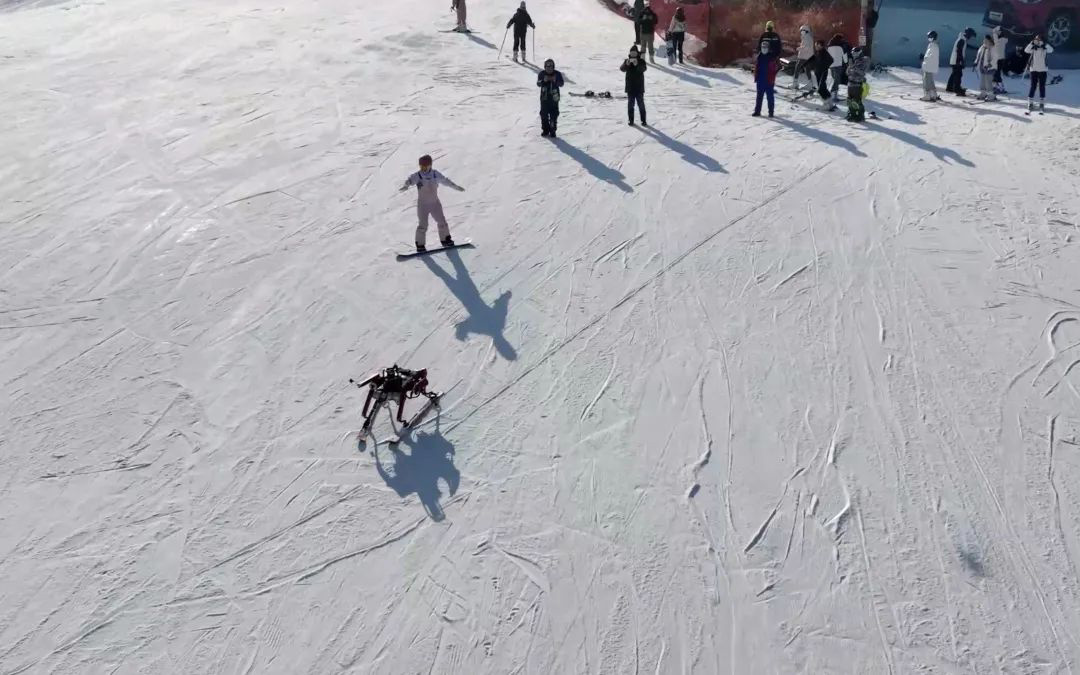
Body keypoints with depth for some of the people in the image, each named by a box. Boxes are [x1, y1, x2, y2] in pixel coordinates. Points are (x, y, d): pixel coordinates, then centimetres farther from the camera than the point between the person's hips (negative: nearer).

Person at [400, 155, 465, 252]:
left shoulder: (435, 174, -1)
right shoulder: (417, 176, -11)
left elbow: (445, 181, 13)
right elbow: (410, 180, -29)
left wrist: (457, 187, 22)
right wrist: (406, 186, -53)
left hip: (435, 203, 4)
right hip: (423, 204, -4)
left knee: (442, 222, 9)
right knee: (423, 225, -9)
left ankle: (445, 239, 27)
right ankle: (420, 245, 2)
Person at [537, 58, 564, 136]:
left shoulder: (557, 74, -3)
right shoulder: (541, 74, -1)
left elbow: (561, 84, -9)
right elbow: (538, 84, -8)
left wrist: (555, 81, -27)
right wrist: (543, 80, -27)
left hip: (554, 98, -1)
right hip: (544, 97, 1)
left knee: (554, 114, -1)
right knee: (544, 114, 7)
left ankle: (552, 130, 8)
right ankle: (545, 129, 21)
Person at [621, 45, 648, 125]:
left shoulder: (641, 61, -2)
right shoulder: (627, 61, 3)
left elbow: (643, 69, -20)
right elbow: (622, 69, -14)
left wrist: (637, 65, -39)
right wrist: (627, 64, -35)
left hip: (639, 87, -1)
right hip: (630, 87, 1)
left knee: (641, 104, 0)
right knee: (630, 104, 6)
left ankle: (643, 120, 6)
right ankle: (631, 120, 14)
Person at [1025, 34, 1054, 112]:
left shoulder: (1044, 48, 1)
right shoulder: (1033, 48, 2)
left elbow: (1051, 50, -18)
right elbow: (1026, 50, -15)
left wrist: (1044, 44, -25)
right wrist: (1032, 43, -23)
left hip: (1042, 70, 0)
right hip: (1034, 70, 0)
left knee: (1042, 87, 3)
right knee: (1033, 86, 1)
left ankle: (1041, 104, 9)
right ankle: (1030, 103, 6)